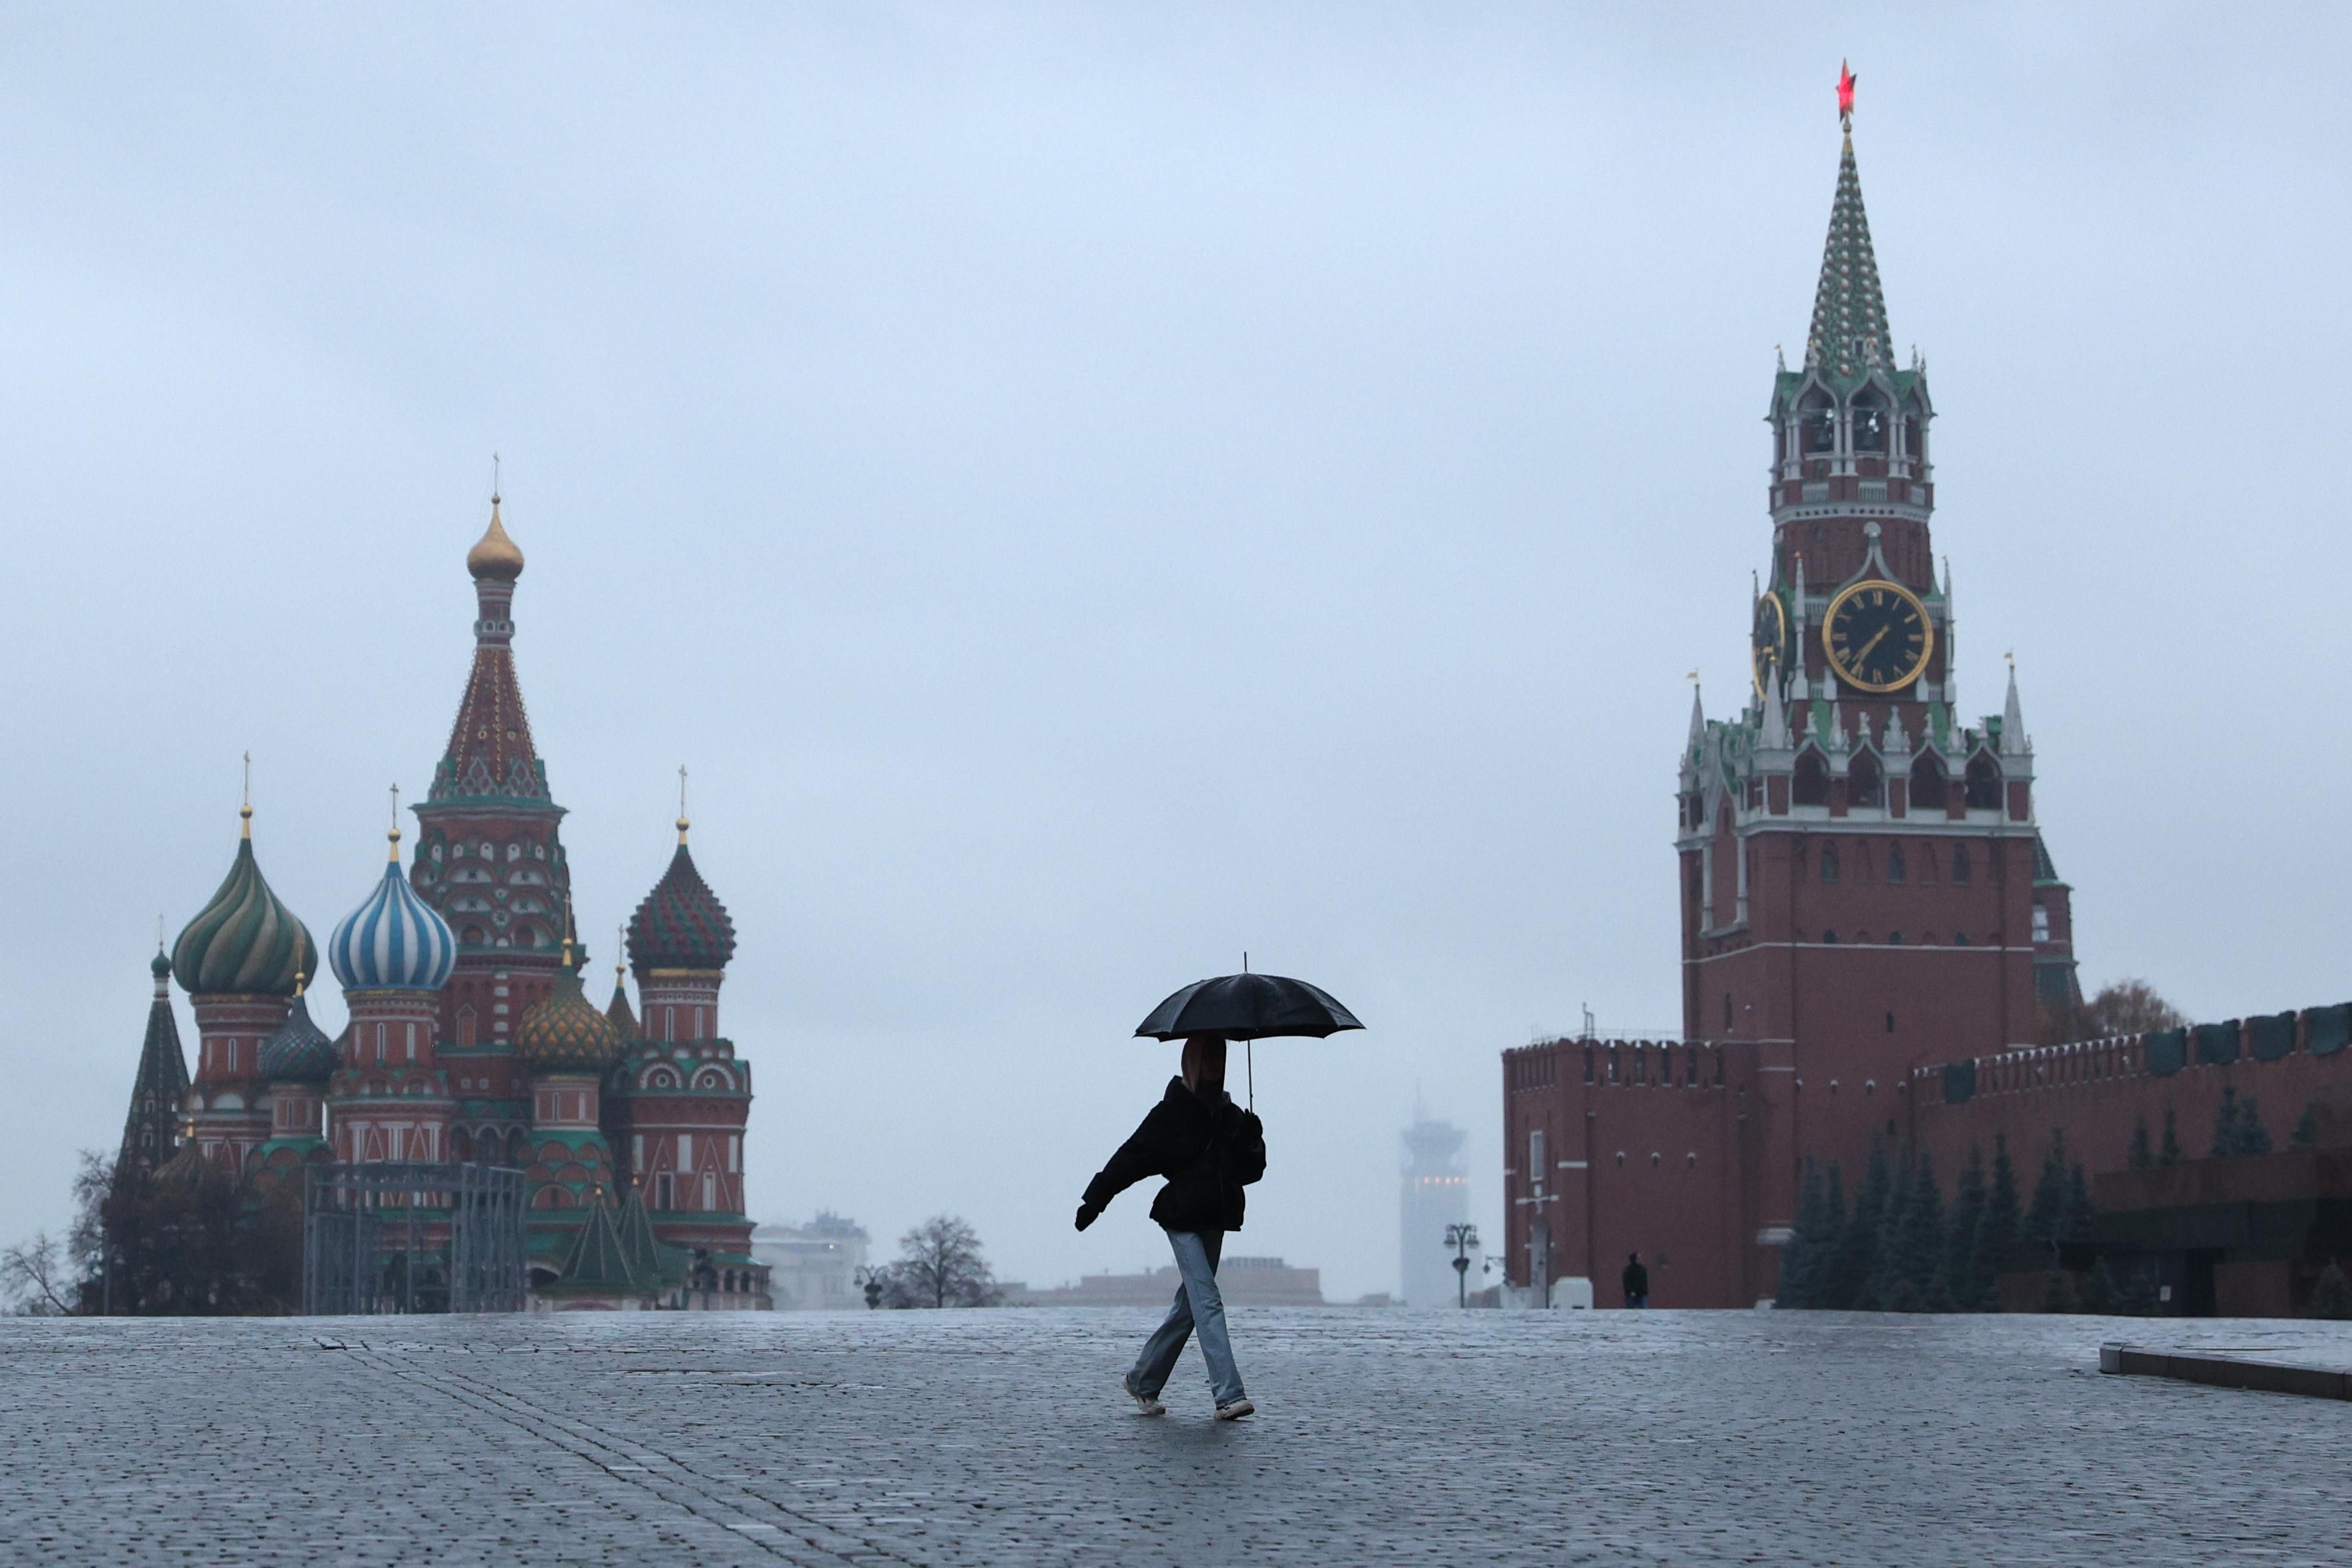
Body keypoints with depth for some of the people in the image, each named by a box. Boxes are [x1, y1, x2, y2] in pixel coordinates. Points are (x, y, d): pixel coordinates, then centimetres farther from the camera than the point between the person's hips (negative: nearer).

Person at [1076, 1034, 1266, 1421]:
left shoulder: (1231, 1116, 12)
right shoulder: (1170, 1113, -6)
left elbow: (1250, 1171, 14)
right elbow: (1131, 1158, -6)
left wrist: (1253, 1144, -7)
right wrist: (1093, 1201, -7)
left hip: (1214, 1221, 7)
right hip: (1183, 1220, -6)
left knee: (1189, 1306, 11)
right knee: (1207, 1302, -15)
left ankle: (1143, 1381, 26)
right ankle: (1228, 1395, -21)